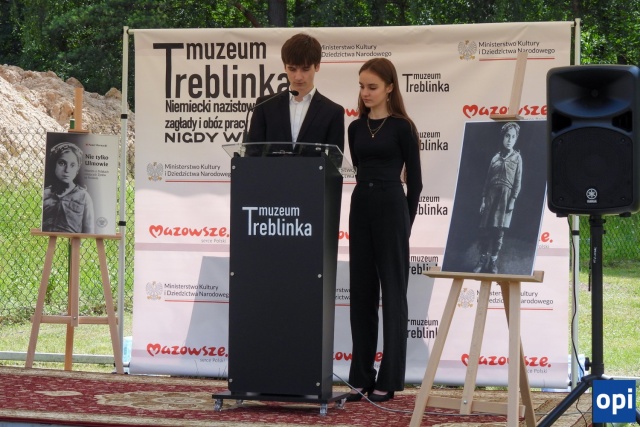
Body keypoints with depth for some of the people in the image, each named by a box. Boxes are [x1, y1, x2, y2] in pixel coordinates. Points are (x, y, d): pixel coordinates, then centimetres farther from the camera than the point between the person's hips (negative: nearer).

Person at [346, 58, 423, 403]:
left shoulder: (402, 127, -5)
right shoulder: (355, 128, 11)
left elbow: (415, 180, -3)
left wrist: (405, 223, -1)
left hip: (391, 208, -6)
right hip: (360, 208, 6)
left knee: (392, 292, 0)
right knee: (361, 293, 6)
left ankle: (389, 379, 4)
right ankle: (360, 377, 12)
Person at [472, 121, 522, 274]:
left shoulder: (517, 157, 5)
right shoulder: (496, 157, 12)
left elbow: (518, 181, 0)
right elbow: (487, 179, 11)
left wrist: (513, 200, -9)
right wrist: (483, 198, 4)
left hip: (506, 196, -3)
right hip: (491, 195, 3)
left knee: (499, 231, -4)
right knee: (485, 229, -2)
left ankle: (493, 262, 1)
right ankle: (483, 259, 5)